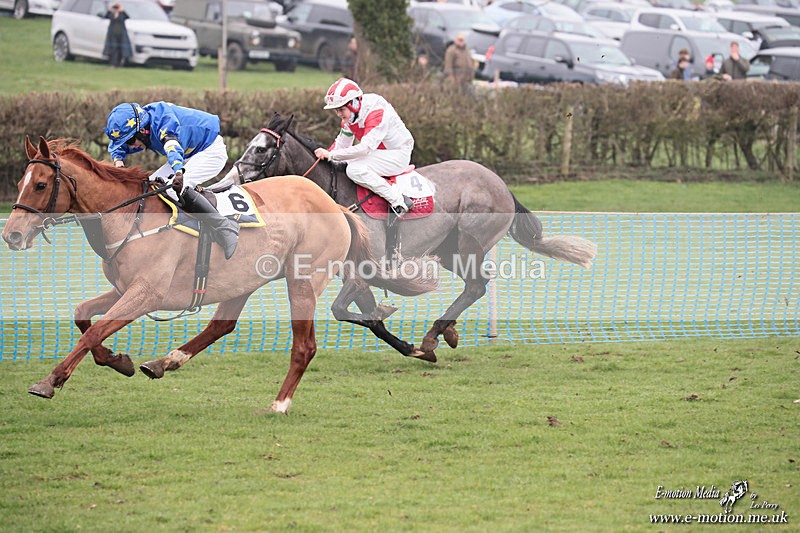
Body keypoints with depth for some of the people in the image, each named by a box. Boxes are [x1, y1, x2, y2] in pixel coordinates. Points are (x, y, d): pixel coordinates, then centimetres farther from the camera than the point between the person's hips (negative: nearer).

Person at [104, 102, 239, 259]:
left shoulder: (163, 117, -30)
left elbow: (171, 142, -48)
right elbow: (116, 146, 14)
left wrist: (179, 171, -66)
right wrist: (118, 160, -9)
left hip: (213, 151, -10)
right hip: (189, 156, 10)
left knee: (177, 188, -29)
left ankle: (225, 228, -29)